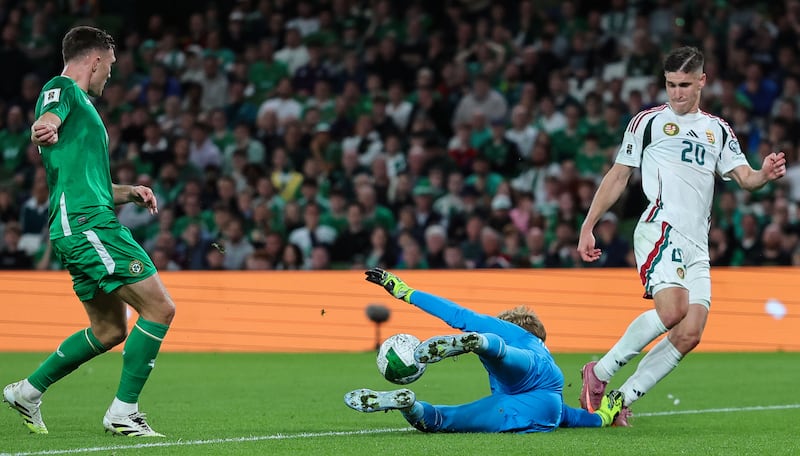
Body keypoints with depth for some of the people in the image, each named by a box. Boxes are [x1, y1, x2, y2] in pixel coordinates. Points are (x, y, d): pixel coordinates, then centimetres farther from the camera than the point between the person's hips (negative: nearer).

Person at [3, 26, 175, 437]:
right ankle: (123, 411, -9)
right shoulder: (62, 89, -1)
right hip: (86, 223, -11)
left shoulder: (80, 102, 28)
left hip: (81, 225, 11)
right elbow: (46, 120, -25)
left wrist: (127, 193, 20)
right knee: (159, 308, -12)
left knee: (109, 330, 16)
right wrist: (44, 129, -48)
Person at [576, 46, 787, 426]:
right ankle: (599, 373, -13)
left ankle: (622, 398, 2)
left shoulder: (719, 130, 21)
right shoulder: (648, 121, 9)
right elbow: (618, 176, 11)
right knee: (672, 311, -27)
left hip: (697, 244, 5)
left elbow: (744, 177, 13)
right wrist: (587, 227, 6)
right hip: (661, 227, -5)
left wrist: (765, 175, -11)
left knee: (690, 334, -8)